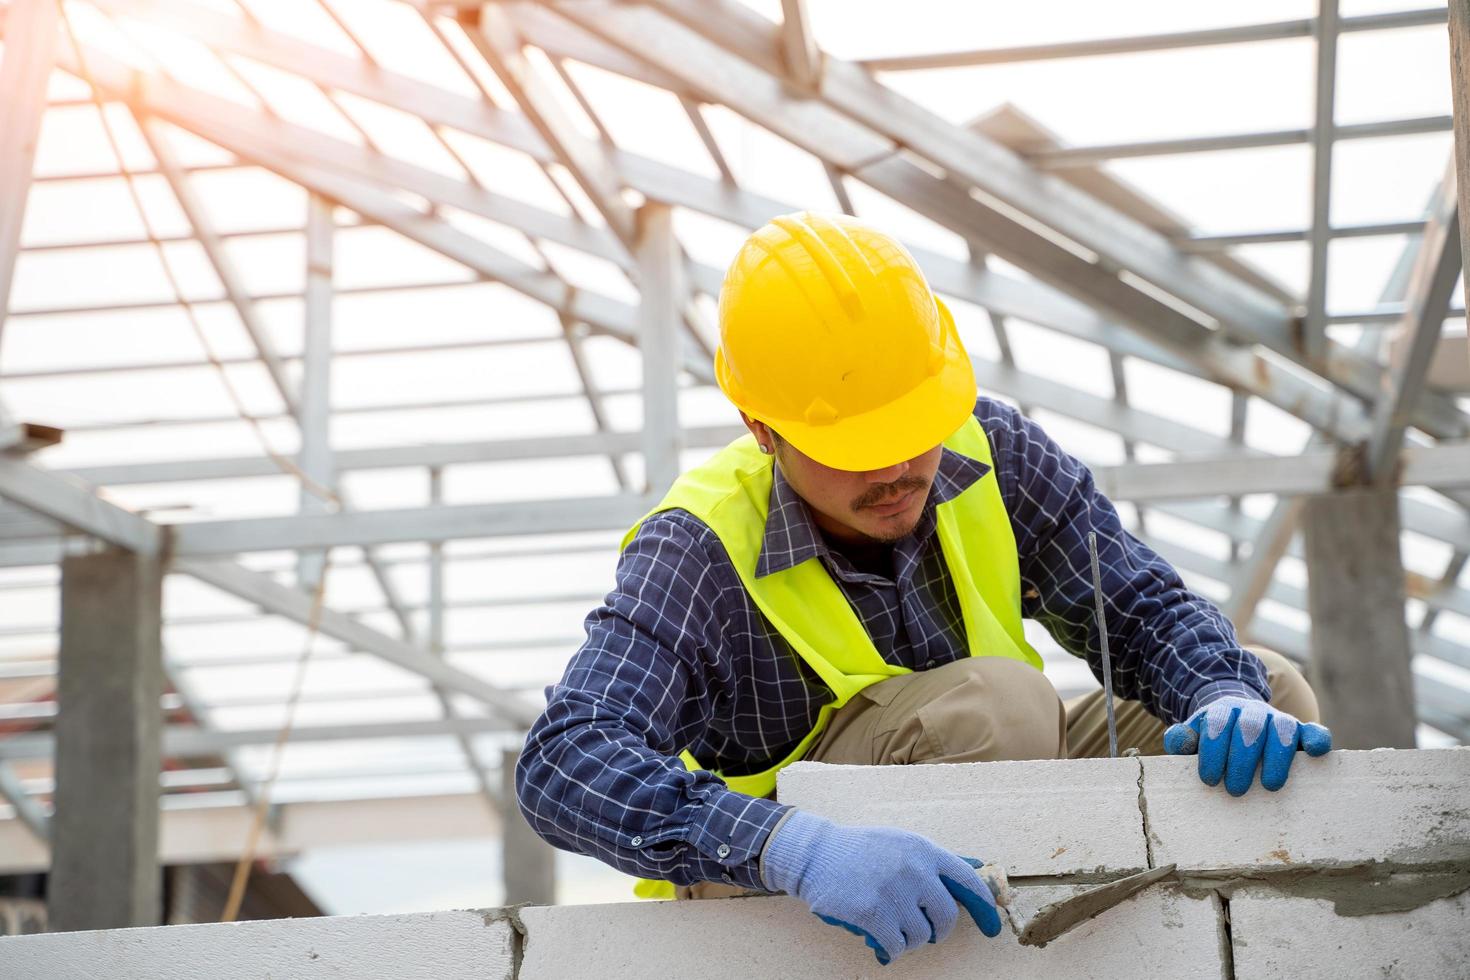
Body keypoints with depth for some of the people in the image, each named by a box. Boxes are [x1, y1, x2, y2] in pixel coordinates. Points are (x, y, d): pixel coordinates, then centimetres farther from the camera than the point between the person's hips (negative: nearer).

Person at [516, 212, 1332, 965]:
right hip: (777, 900, -6)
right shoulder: (703, 555, -25)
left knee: (1269, 692, -6)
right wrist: (797, 845, -54)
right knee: (998, 703, -32)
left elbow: (1143, 610, -4)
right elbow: (564, 761, -38)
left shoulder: (988, 452, -10)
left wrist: (1230, 700, -29)